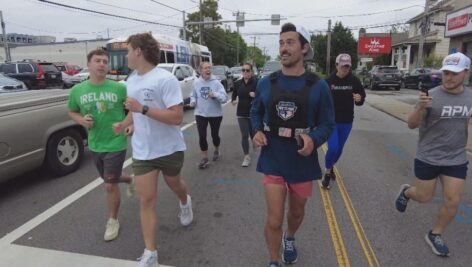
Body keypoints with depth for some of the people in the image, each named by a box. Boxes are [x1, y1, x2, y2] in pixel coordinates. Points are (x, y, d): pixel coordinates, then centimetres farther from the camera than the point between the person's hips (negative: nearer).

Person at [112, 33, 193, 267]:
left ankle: (185, 203, 58)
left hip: (169, 148, -5)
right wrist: (124, 124, -1)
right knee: (146, 200, 1)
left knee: (173, 184, 22)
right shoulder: (131, 80, 5)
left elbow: (177, 117, -26)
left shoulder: (165, 79, -20)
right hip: (142, 151, 5)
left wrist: (142, 108, -31)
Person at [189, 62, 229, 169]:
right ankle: (204, 158, 12)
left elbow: (225, 98, -15)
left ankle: (216, 151, 42)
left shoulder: (216, 82, -11)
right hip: (200, 114, 2)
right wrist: (193, 101, -8)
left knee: (215, 135, 12)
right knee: (202, 136, -3)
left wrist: (215, 94, -32)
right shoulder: (196, 83, -2)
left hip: (215, 114, -1)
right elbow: (193, 95, 13)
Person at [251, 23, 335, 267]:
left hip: (303, 162, 1)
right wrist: (257, 132, -10)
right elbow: (255, 112, 11)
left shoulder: (318, 86, -8)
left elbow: (327, 123, -4)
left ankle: (289, 239, 56)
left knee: (297, 212, 23)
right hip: (272, 161, 0)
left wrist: (314, 140, -24)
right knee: (274, 220, 0)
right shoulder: (265, 83, -3)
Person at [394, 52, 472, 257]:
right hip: (428, 158, -4)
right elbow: (411, 125, -17)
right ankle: (405, 192, 42)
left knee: (452, 202, 5)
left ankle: (434, 235, 26)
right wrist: (420, 108, -35)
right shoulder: (432, 96, -16)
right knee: (424, 198, 9)